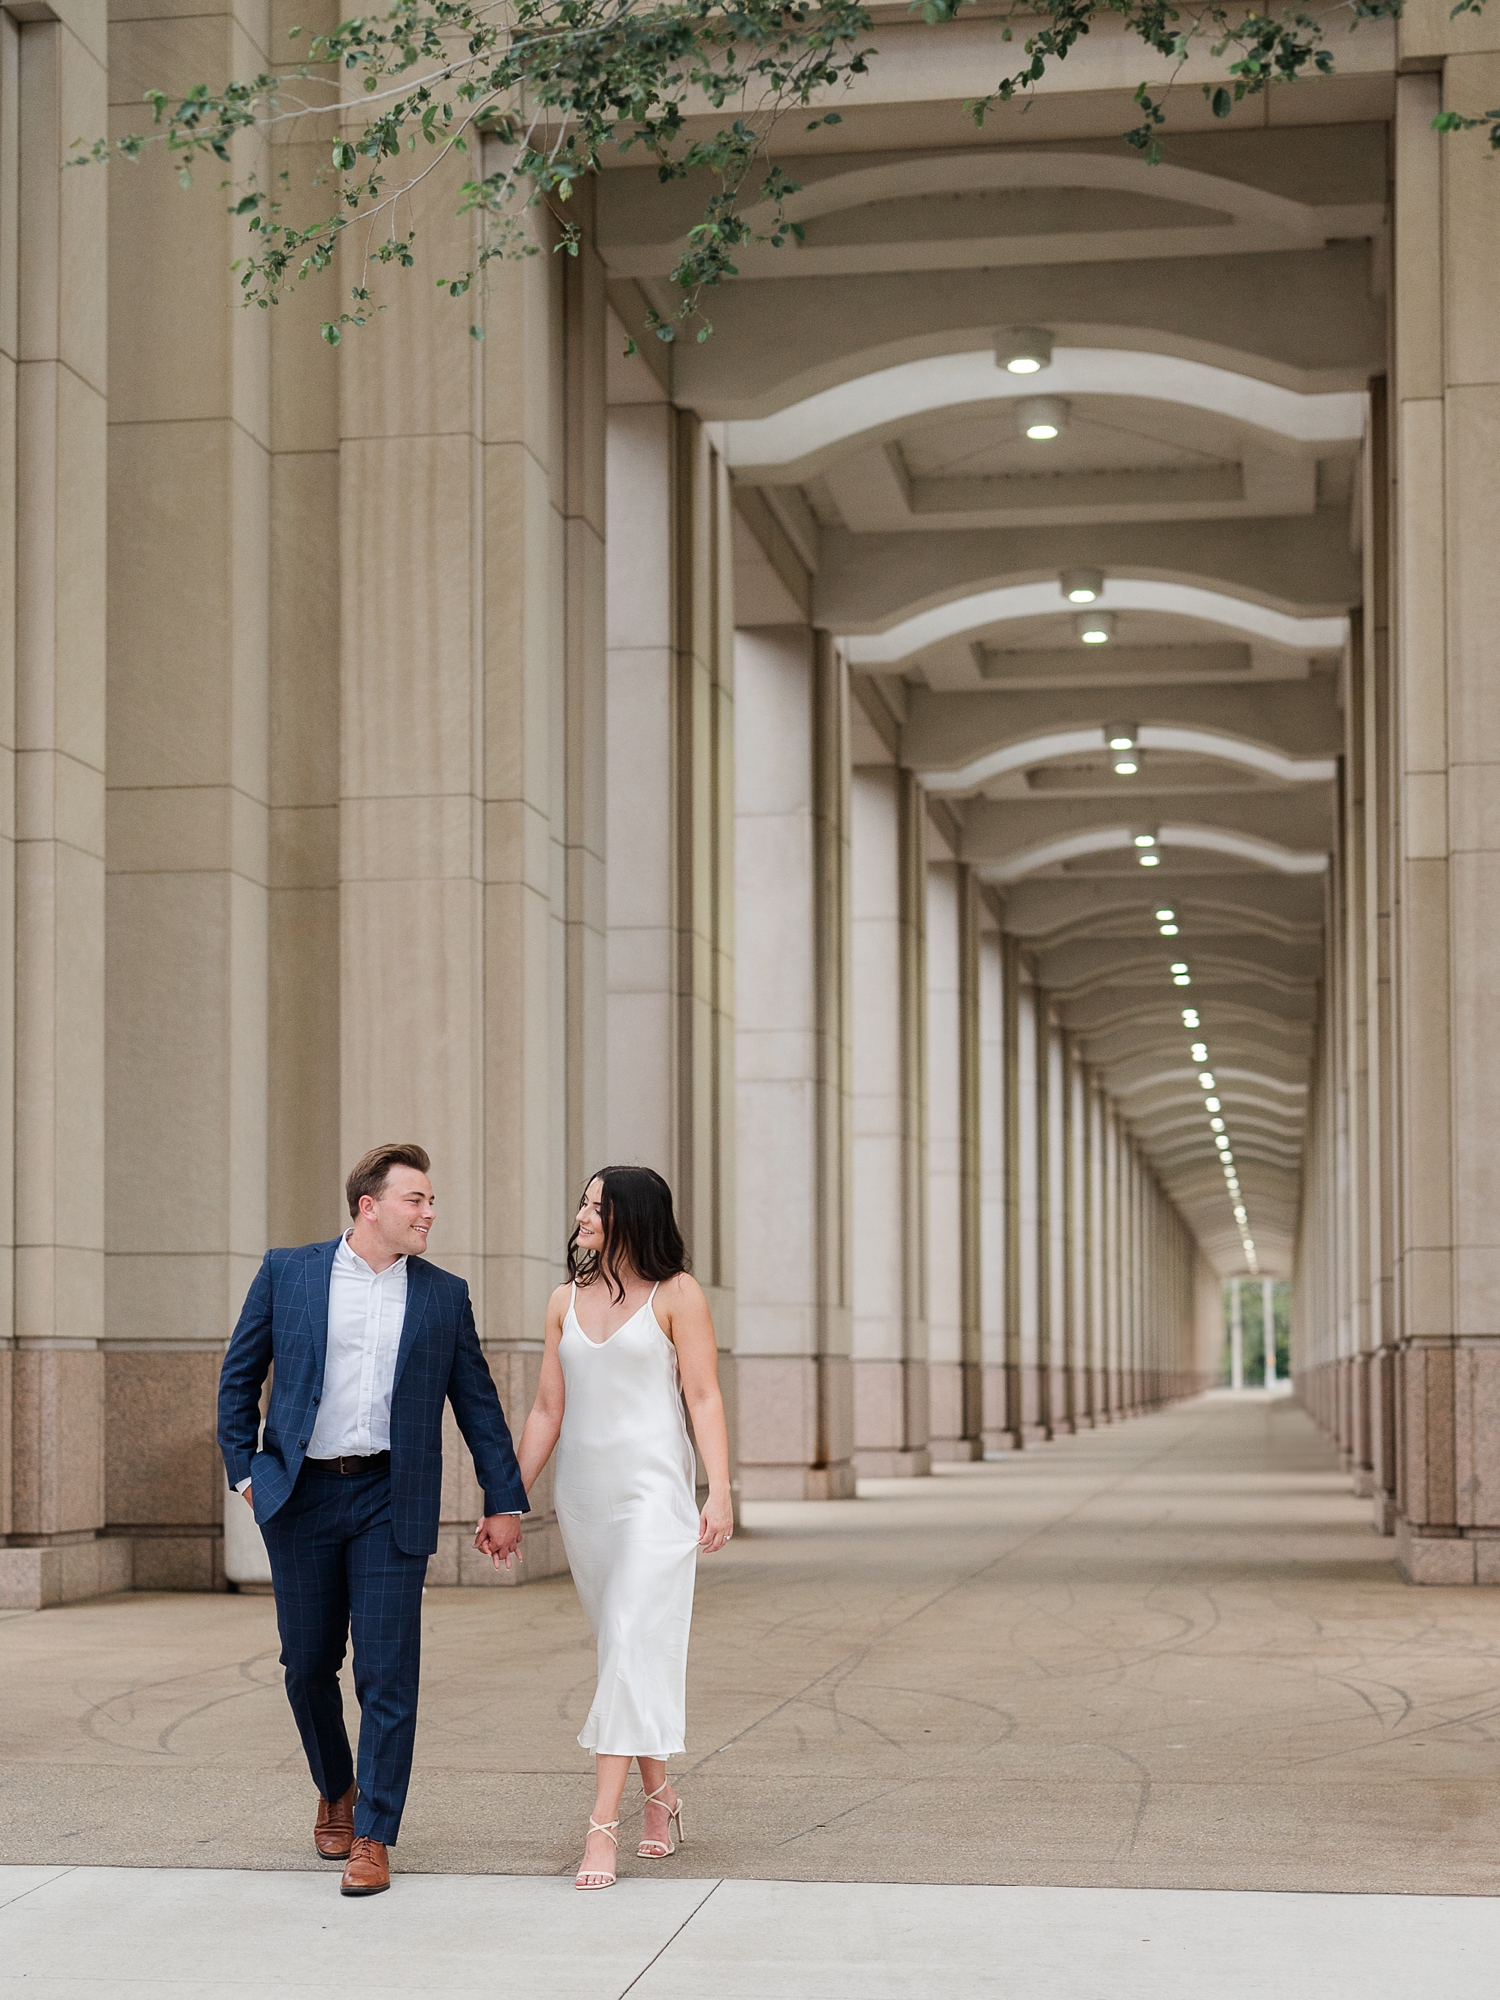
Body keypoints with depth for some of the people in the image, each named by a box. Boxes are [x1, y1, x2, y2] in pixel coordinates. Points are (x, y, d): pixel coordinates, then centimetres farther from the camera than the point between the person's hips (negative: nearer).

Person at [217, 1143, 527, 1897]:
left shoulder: (444, 1294, 6)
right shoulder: (287, 1273, 3)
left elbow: (477, 1403, 9)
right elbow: (239, 1376, 9)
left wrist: (505, 1501, 7)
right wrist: (243, 1469, 2)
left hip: (390, 1499, 0)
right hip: (301, 1495, 0)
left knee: (388, 1672, -6)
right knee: (308, 1663, 10)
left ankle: (374, 1837, 1)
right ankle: (335, 1791, 35)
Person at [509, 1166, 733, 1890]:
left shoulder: (676, 1294, -2)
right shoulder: (567, 1300, 12)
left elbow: (704, 1395, -5)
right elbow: (547, 1410, 14)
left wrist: (720, 1491, -14)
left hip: (653, 1489, -5)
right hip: (582, 1494, 5)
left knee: (633, 1646, -13)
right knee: (623, 1650, 11)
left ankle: (603, 1826, -17)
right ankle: (659, 1794, 24)